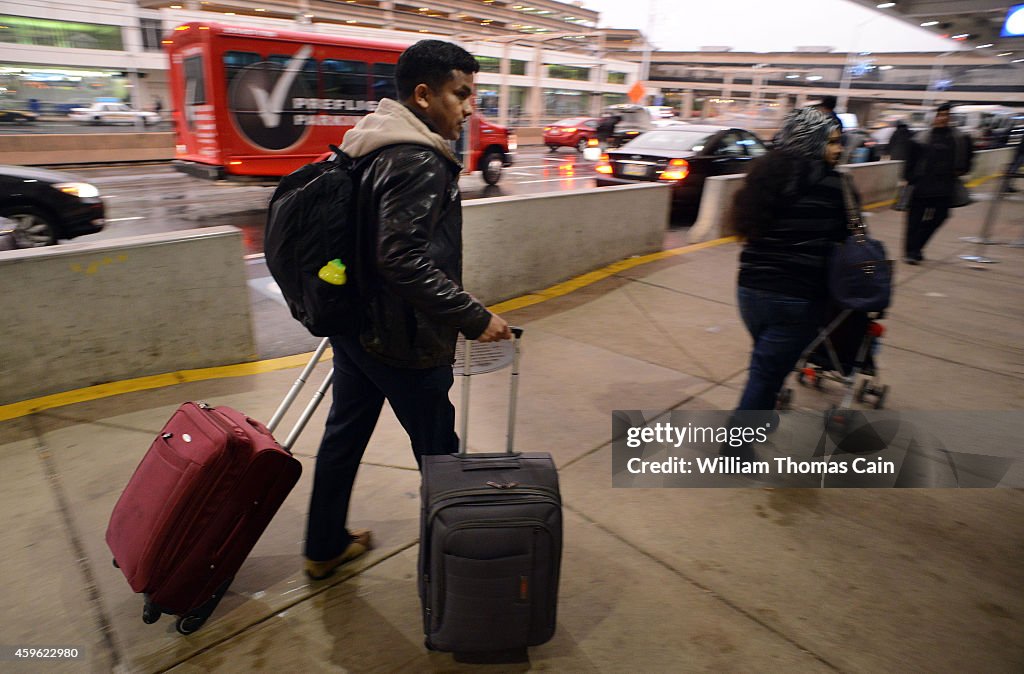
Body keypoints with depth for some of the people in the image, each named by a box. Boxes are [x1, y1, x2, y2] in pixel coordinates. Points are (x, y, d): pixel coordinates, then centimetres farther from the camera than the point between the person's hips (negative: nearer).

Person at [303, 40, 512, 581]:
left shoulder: (374, 148, 11)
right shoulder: (418, 162, -20)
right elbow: (405, 261, -30)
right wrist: (474, 318, -26)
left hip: (355, 327, 10)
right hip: (402, 341, -10)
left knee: (344, 434, 19)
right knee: (438, 455, 8)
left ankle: (324, 548, 37)